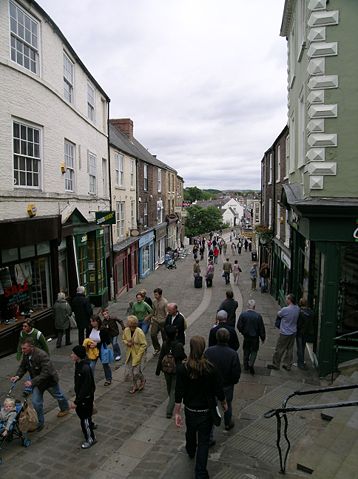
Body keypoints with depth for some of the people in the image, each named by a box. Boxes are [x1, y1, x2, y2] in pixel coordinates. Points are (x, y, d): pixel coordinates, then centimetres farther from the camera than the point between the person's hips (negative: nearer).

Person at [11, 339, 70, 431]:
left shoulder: (42, 355, -38)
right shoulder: (25, 355, -15)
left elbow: (46, 372, -39)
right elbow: (22, 367, -1)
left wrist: (32, 382, -45)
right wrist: (17, 376, -21)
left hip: (49, 380, -5)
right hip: (37, 382, 5)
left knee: (58, 396, 21)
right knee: (36, 402, 2)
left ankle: (65, 408, 51)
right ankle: (40, 422, 23)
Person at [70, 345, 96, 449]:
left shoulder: (85, 369, -34)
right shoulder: (78, 364, -5)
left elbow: (85, 388, -29)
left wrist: (76, 401, -24)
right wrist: (77, 398, 20)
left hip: (86, 397, -9)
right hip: (80, 394, 9)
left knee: (84, 417, 4)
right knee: (79, 411, 28)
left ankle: (90, 439, 22)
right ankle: (90, 424, 54)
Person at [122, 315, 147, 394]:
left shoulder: (139, 332, -22)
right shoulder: (126, 330, -7)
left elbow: (144, 345, -16)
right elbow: (124, 339, 12)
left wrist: (138, 355, -17)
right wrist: (127, 343, -11)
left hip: (137, 353, -5)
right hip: (129, 353, 5)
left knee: (136, 372, -3)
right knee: (129, 370, 11)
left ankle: (142, 381, 30)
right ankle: (134, 386, 33)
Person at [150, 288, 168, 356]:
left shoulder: (165, 302, -18)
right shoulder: (154, 301, 1)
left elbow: (167, 313, -15)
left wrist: (166, 323, -16)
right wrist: (152, 319, 12)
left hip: (162, 322, -5)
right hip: (155, 321, 5)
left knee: (164, 337, 8)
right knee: (153, 334, -8)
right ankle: (157, 349, 13)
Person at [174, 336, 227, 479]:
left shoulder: (182, 369, -19)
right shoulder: (212, 368, -22)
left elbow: (179, 393, -15)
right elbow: (219, 391, -12)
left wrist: (177, 413, -5)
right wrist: (224, 403, 7)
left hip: (190, 409, 3)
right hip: (206, 411, -2)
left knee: (191, 432, 29)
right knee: (203, 441, 13)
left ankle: (190, 452, 57)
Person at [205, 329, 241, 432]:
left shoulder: (209, 351, -20)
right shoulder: (233, 354, -24)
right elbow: (237, 372, -16)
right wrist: (234, 381, 5)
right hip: (227, 385, 0)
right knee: (227, 404, 23)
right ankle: (228, 424, 45)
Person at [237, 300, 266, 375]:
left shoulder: (243, 315, -13)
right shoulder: (258, 316, -16)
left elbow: (239, 326, -7)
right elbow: (261, 328, -9)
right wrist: (263, 337, 5)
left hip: (246, 337, 2)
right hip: (255, 337, -2)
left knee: (246, 351, 18)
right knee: (254, 351, 14)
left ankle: (246, 366, 25)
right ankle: (251, 364, -5)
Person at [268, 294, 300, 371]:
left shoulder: (285, 310, -26)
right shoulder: (297, 309, -6)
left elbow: (278, 314, -8)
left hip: (285, 333, -6)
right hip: (293, 333, 6)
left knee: (279, 349, 9)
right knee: (290, 349, 17)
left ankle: (276, 364, 21)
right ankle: (288, 365, 26)